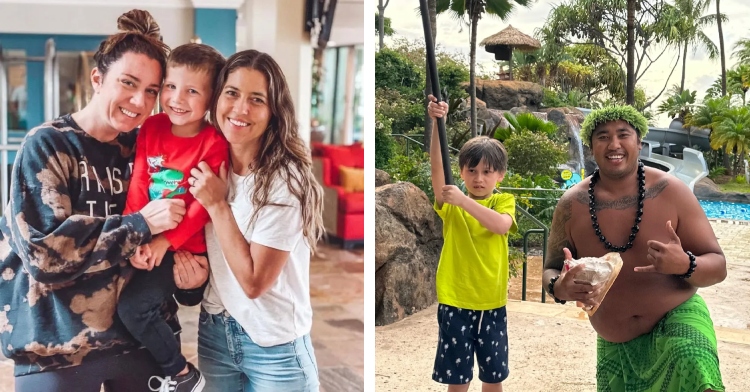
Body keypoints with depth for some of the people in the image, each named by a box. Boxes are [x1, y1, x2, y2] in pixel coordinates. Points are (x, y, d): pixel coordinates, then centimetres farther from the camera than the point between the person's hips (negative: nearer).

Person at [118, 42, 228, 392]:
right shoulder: (151, 128, 1)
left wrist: (165, 242, -22)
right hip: (147, 241, 6)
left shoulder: (214, 143, -14)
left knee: (132, 305, -15)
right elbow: (138, 185, -2)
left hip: (187, 247, -6)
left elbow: (203, 205, -17)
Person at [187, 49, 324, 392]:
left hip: (274, 346, -6)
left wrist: (217, 205, -19)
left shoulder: (284, 180, -21)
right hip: (214, 331, 6)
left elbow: (254, 281, -21)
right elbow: (207, 250, 9)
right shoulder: (212, 163, -1)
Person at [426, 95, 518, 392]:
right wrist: (436, 122, -32)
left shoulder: (504, 201, 0)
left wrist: (464, 201, -33)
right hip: (455, 301, -1)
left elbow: (501, 225, -23)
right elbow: (436, 165, -18)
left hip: (492, 303, 1)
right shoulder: (451, 204, -2)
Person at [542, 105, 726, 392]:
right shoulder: (572, 205, -5)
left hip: (678, 317, -3)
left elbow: (717, 266, -6)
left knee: (693, 365, -31)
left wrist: (685, 265, -28)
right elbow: (551, 272, 3)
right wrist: (560, 288, -21)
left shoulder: (670, 191, -10)